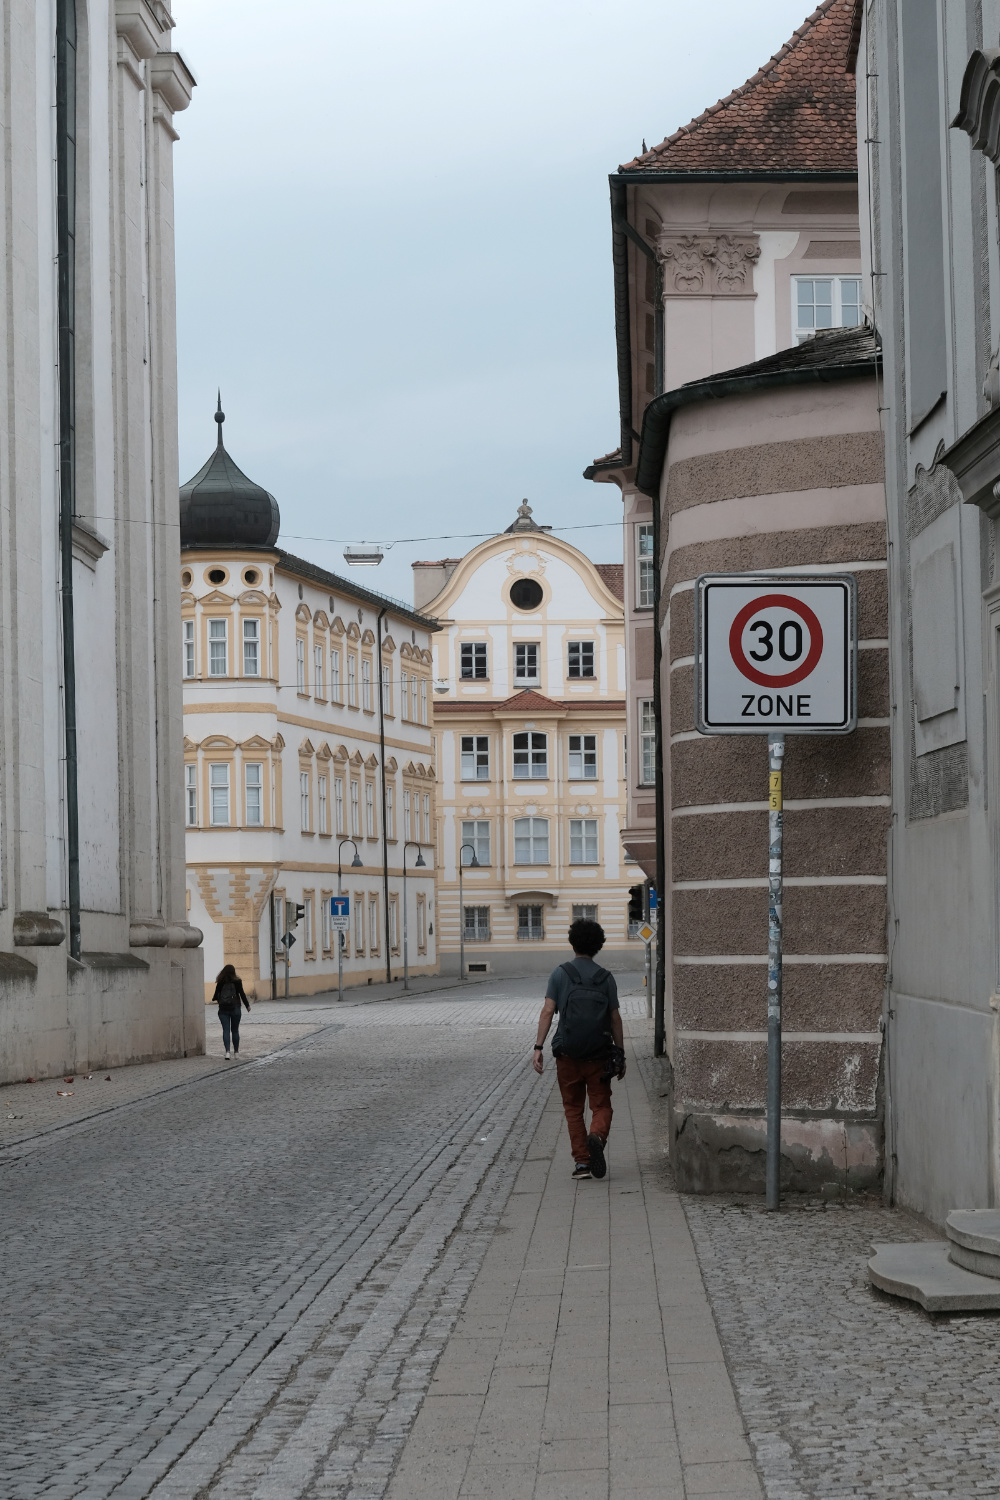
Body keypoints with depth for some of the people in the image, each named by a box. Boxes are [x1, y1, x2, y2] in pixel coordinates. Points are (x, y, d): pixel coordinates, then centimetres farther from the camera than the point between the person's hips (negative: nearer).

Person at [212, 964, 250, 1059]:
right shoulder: (237, 981, -5)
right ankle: (236, 1052, 16)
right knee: (235, 1030, 11)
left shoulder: (220, 982, -3)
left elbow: (216, 994, 4)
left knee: (226, 1030, -1)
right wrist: (247, 1005, 9)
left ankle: (227, 1051, -16)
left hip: (223, 1009, 0)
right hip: (235, 1008, 0)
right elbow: (242, 994, -3)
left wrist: (214, 999, 28)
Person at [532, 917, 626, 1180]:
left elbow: (548, 1011, -10)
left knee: (573, 1109, 12)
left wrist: (539, 1047, -11)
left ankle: (581, 1162, 7)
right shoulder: (606, 978, 1)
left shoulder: (560, 974, -3)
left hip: (567, 1054, 0)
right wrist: (620, 1053, 10)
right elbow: (615, 1019, 2)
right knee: (601, 1106, 7)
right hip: (599, 1055, 0)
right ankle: (597, 1137, -24)